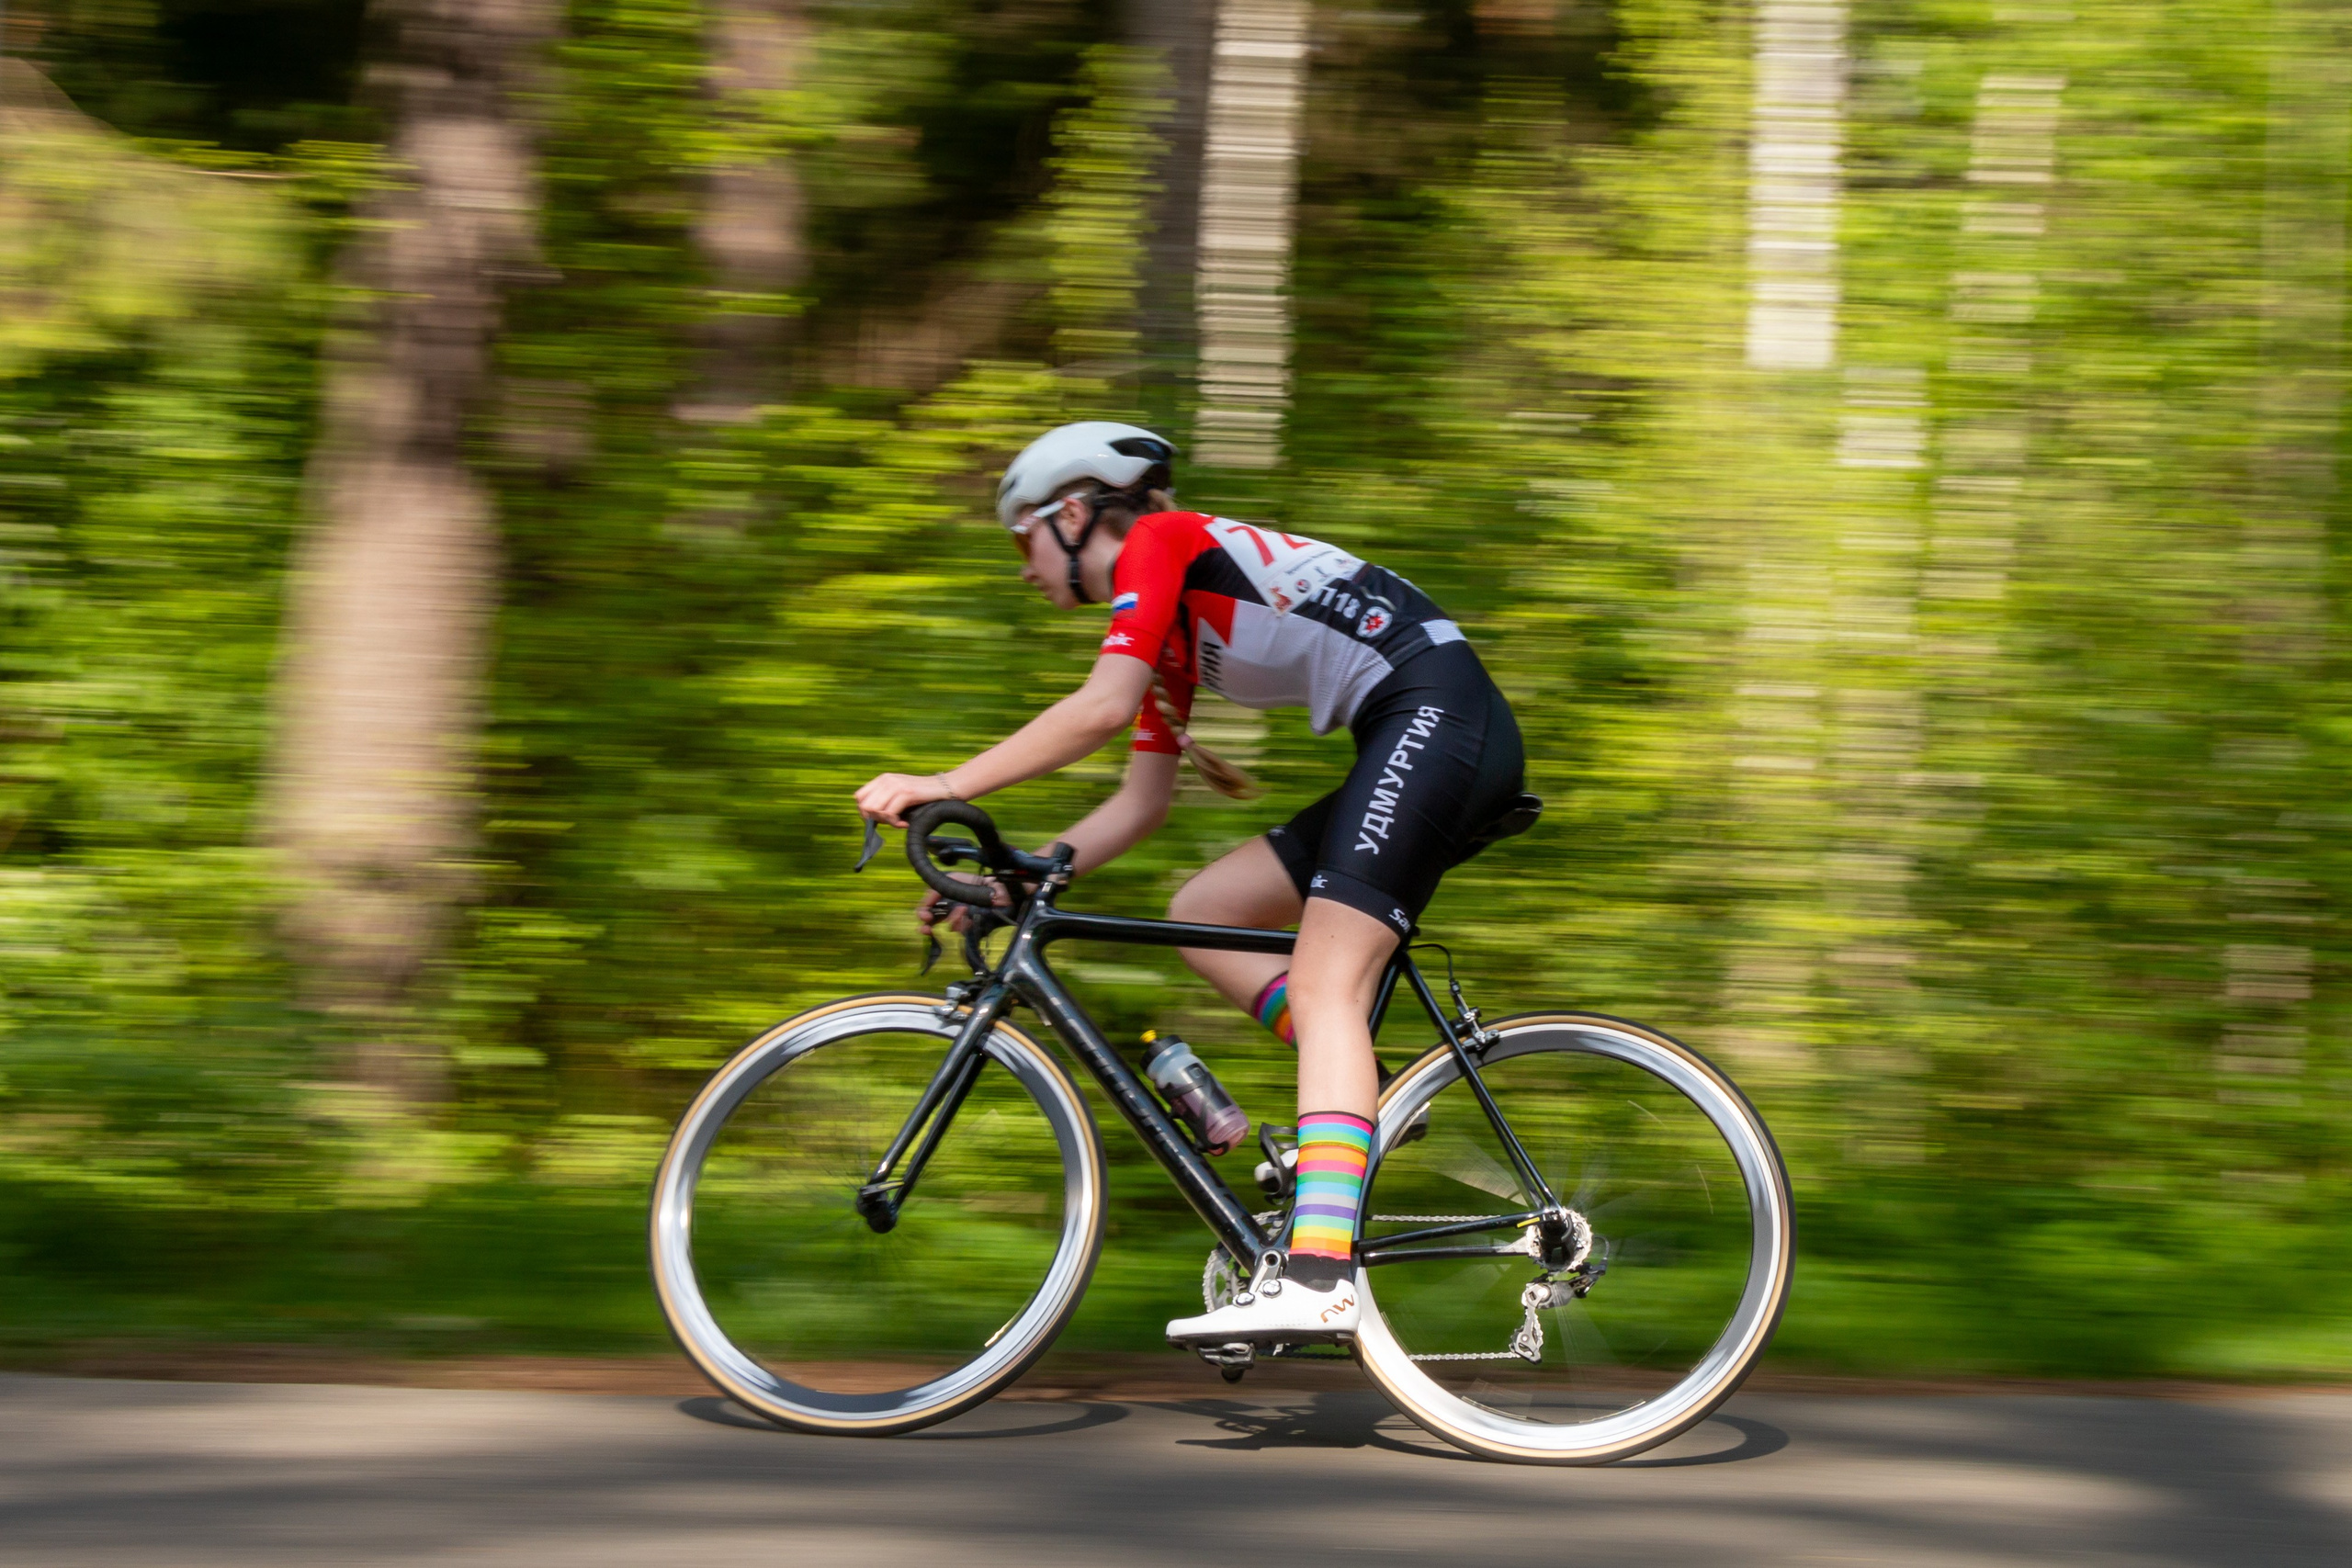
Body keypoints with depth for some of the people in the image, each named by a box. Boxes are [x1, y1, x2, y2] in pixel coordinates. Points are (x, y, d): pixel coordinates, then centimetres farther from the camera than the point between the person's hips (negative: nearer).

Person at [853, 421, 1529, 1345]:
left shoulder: (1164, 542, -3)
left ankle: (1319, 1278, -31)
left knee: (1321, 987, -19)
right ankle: (1364, 1088, -1)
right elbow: (1140, 806, 23)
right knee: (1201, 915, 10)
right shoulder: (1169, 628, 24)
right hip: (1407, 749, 10)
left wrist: (946, 786, -16)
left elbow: (1101, 708, -17)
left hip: (1439, 711, -10)